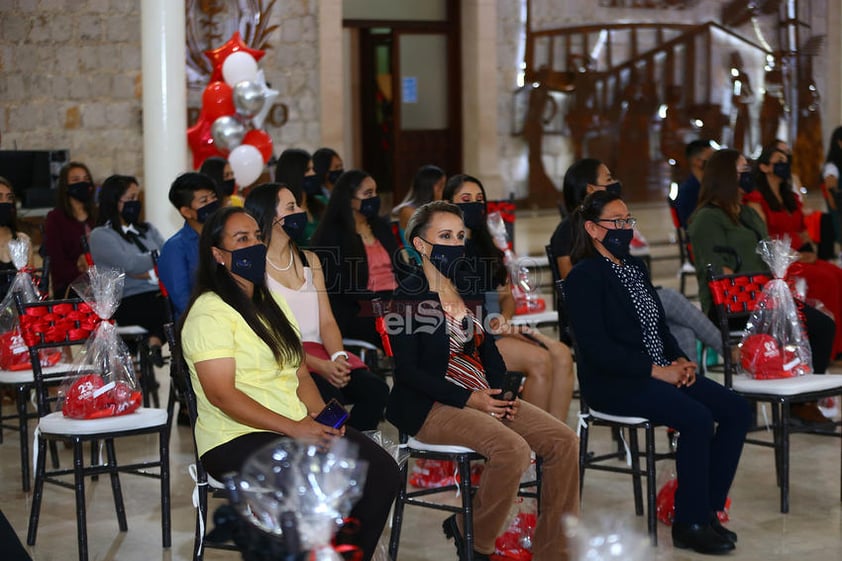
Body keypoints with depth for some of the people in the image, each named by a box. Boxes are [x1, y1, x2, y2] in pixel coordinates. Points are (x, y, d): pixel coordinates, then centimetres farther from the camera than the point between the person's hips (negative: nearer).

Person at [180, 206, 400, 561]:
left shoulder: (272, 303, 19)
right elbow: (221, 394, -17)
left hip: (298, 428, 8)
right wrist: (293, 428, -21)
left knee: (382, 471, -14)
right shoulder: (209, 313, -9)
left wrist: (322, 417, -2)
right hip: (236, 439, -8)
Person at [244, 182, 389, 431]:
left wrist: (337, 356, -10)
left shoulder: (309, 260, 19)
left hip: (317, 350, 6)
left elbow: (326, 321, 12)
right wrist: (318, 366, -20)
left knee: (375, 389, -20)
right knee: (329, 395, -34)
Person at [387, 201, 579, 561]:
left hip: (484, 395, 7)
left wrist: (502, 392, -4)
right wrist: (468, 399, -18)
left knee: (563, 441, -10)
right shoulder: (407, 297, -7)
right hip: (431, 406, -7)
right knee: (513, 449, -31)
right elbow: (407, 371, -12)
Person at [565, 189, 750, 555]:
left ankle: (708, 508, -1)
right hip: (612, 383, -9)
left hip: (660, 371, 9)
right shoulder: (584, 276, -10)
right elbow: (595, 347, -19)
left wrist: (680, 359, 0)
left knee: (735, 409, -8)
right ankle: (689, 524, -15)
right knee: (698, 418, -27)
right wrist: (656, 371, -19)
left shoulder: (634, 267, 17)